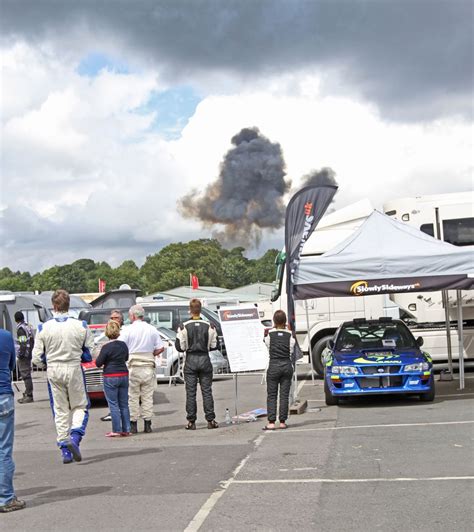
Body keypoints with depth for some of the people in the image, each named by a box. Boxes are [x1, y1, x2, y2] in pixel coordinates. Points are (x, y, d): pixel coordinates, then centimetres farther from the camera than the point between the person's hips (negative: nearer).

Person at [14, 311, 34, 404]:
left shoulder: (21, 328, -15)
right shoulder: (28, 327, 13)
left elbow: (23, 343, -21)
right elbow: (32, 340, 17)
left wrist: (20, 355, -16)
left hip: (23, 355, -9)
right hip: (28, 354, 9)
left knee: (26, 375, -7)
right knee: (27, 375, 17)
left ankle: (29, 395, -7)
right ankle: (27, 394, 26)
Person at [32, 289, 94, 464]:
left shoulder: (43, 328, -6)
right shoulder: (81, 326, -6)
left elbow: (37, 358, -3)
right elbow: (91, 354, -1)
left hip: (53, 371, 1)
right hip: (74, 370, -1)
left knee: (60, 410, 11)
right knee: (80, 406, 13)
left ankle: (65, 451, 12)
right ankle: (74, 437, -12)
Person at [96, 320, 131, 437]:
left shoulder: (106, 347, -14)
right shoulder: (123, 345, 3)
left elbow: (98, 363, -9)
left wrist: (102, 356, 8)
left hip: (111, 377, -5)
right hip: (124, 376, 5)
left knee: (113, 405, 1)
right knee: (124, 404, 11)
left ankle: (117, 430, 1)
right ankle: (126, 429, 13)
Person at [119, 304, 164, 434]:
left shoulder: (128, 330, -5)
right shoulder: (152, 329, 6)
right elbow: (160, 348, 5)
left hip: (133, 367, -3)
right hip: (149, 367, 3)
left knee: (133, 397, 3)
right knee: (148, 396, 7)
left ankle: (133, 425, 3)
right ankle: (147, 424, 7)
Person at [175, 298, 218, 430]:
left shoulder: (184, 327, -8)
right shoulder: (209, 326, -3)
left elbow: (180, 347, -5)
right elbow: (214, 345, 3)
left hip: (190, 360, -1)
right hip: (205, 359, 1)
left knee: (190, 392, 4)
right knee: (207, 391, 7)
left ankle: (191, 421, 4)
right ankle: (210, 420, 7)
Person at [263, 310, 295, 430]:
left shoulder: (270, 334, -5)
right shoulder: (289, 334, -2)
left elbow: (267, 346, 7)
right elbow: (291, 350, 4)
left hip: (274, 365, -1)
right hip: (287, 365, 2)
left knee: (271, 395, 3)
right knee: (285, 394, 7)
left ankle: (271, 422, -3)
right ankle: (282, 421, 8)